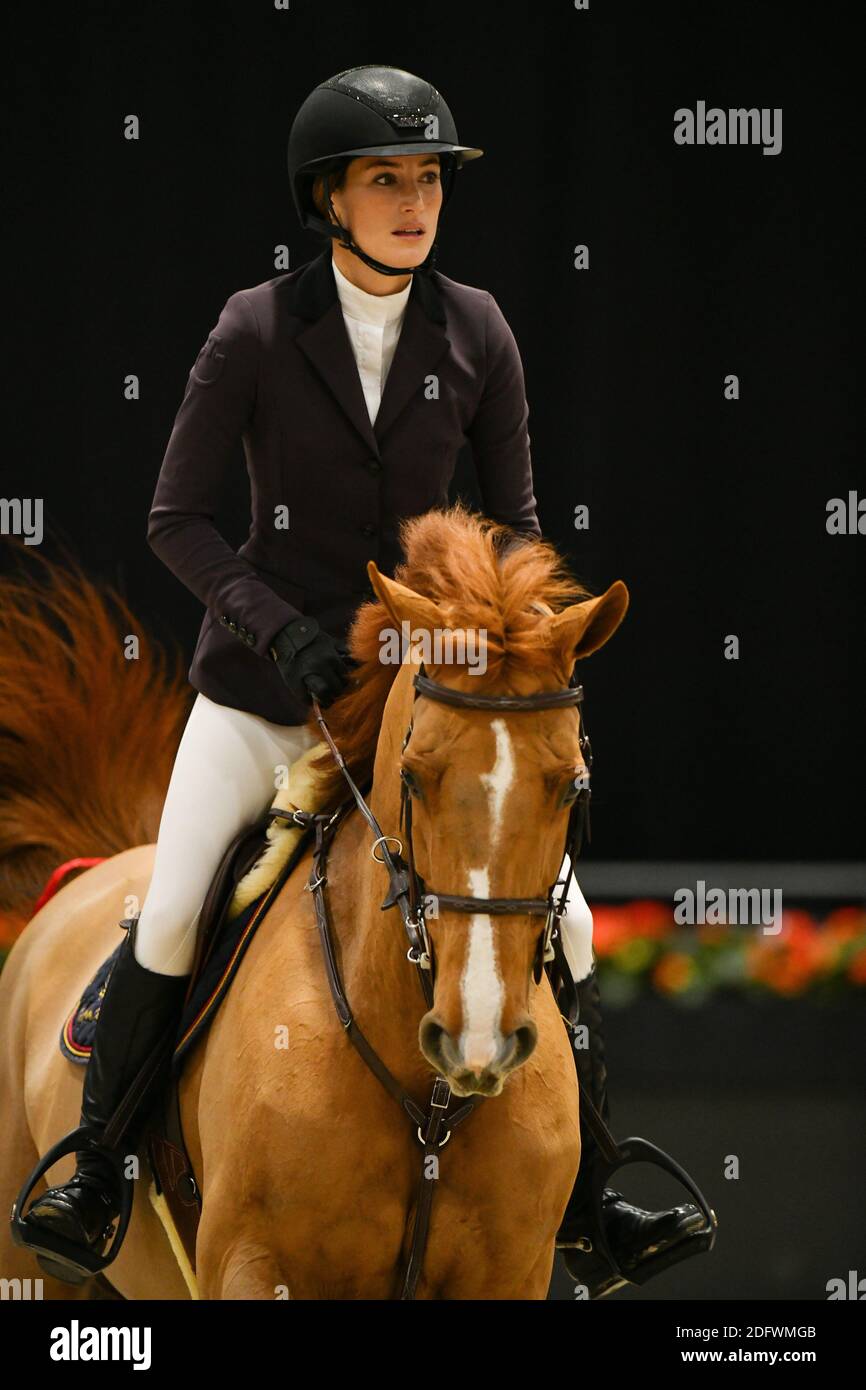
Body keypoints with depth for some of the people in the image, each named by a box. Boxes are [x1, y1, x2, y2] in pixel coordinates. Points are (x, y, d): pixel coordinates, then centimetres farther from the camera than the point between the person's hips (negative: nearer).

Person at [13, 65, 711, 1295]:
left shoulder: (475, 332, -4)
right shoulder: (257, 330, -10)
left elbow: (515, 521, 4)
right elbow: (179, 519, -9)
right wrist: (280, 629, -22)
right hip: (268, 680, -2)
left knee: (559, 922, -4)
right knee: (169, 919, -12)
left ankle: (584, 1204, 8)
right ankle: (95, 1179, 5)